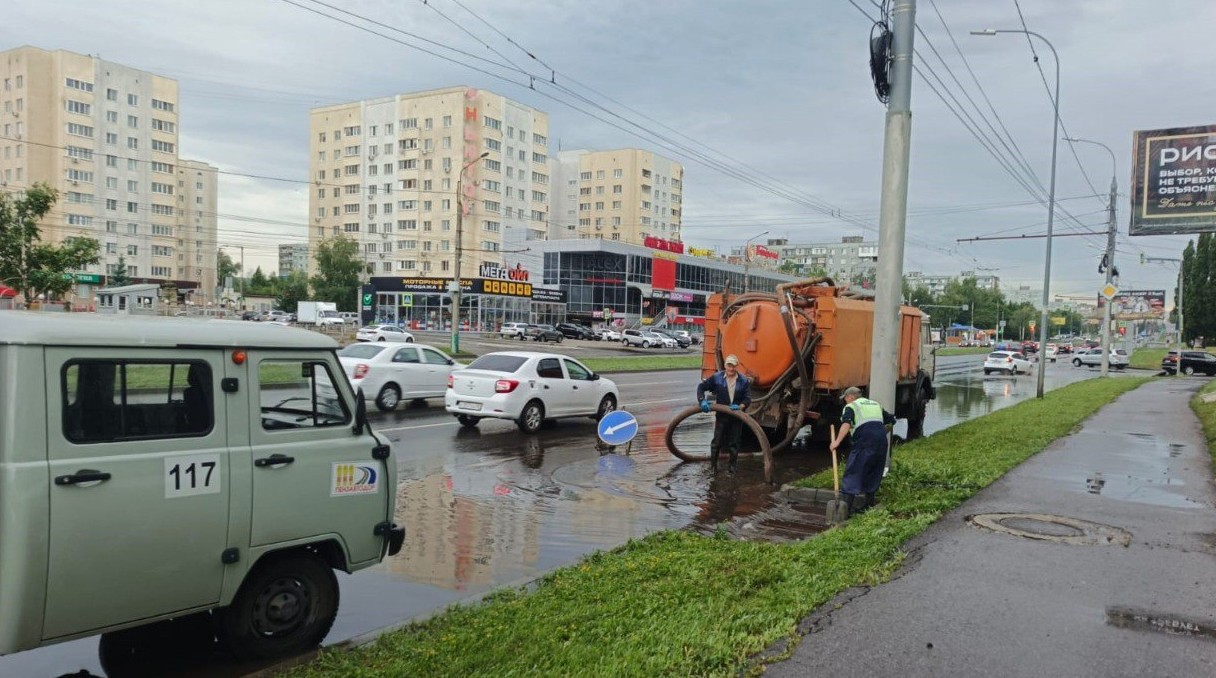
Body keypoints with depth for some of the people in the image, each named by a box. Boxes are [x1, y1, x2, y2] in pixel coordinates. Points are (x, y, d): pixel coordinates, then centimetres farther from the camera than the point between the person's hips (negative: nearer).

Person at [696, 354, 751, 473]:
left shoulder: (743, 381, -5)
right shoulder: (716, 377, -6)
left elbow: (748, 398, -6)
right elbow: (701, 387, -2)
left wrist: (740, 406, -26)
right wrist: (703, 401, -18)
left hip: (737, 417, 0)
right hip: (721, 416, 0)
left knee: (734, 443, 9)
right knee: (717, 441, 4)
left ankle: (732, 465, 22)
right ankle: (713, 465, 19)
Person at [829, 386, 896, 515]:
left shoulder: (851, 406, 8)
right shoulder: (876, 405, 28)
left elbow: (846, 424, -11)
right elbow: (891, 421, 29)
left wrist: (837, 441, -17)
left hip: (864, 441, -6)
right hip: (881, 441, 6)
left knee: (852, 472, -5)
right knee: (873, 473, 18)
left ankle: (846, 506, -11)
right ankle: (869, 505, 23)